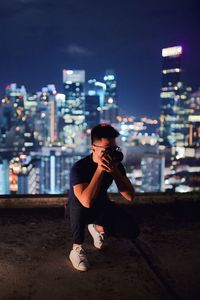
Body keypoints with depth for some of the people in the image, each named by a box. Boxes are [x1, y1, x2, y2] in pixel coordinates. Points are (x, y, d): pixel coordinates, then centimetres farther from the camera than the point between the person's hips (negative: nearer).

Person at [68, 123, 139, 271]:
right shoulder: (79, 168, -30)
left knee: (132, 230, -12)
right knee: (79, 205, -40)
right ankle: (77, 249, -17)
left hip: (102, 207, 5)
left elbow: (130, 196, -21)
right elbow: (87, 201, -45)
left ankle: (98, 228, 16)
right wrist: (100, 170, -43)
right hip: (79, 210, -4)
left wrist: (114, 171, -33)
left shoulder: (116, 165, -15)